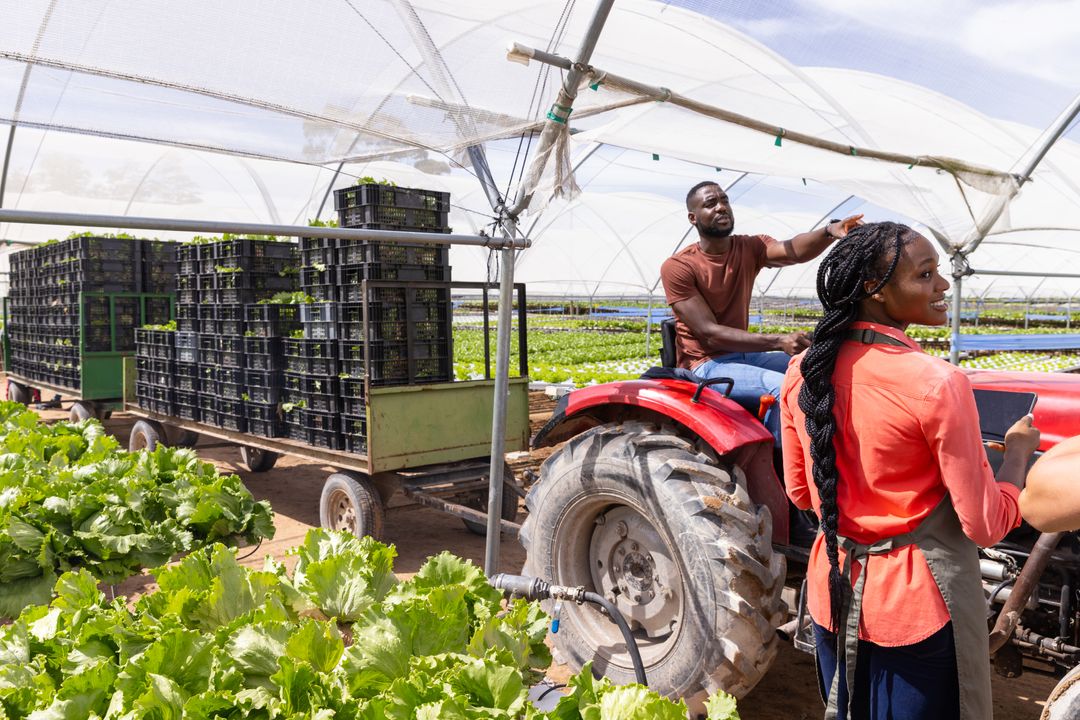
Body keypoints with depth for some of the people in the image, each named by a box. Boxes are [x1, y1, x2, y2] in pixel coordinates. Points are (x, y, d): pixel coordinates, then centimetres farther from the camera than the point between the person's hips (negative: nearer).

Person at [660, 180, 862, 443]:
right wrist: (778, 341, -27)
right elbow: (710, 333, -19)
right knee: (783, 388, -28)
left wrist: (830, 231, -40)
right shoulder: (677, 266, -11)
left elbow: (793, 251, -18)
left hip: (746, 355, 6)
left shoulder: (750, 247, 5)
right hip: (707, 366, -6)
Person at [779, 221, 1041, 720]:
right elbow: (986, 526, -16)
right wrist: (1018, 449, 0)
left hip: (835, 591, 5)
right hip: (918, 606, -5)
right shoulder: (937, 384, -23)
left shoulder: (803, 372, -7)